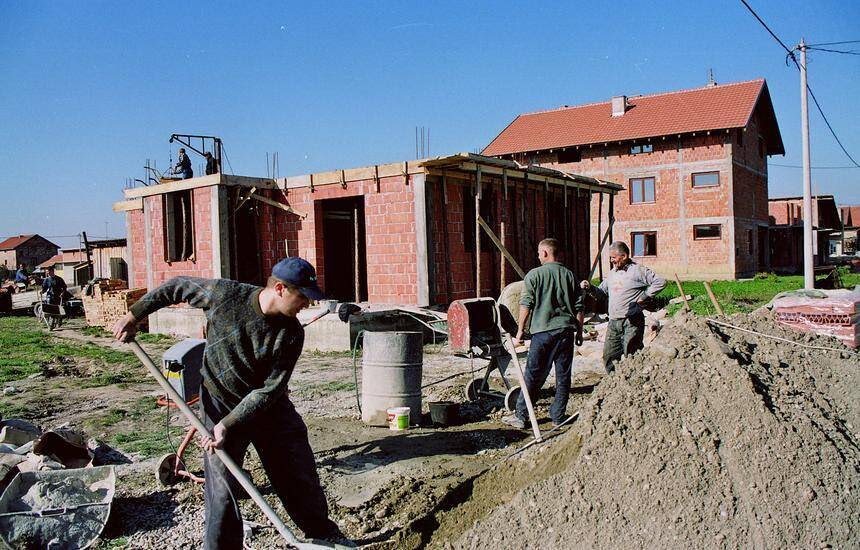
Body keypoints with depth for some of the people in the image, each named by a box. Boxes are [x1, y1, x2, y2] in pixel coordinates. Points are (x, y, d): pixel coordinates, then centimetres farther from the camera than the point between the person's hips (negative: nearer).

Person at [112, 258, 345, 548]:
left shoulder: (291, 334, -19)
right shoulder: (225, 294, -22)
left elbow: (268, 390, -18)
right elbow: (177, 286, -5)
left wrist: (229, 425, -23)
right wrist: (133, 316, 0)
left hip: (271, 407, 2)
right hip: (220, 404, -1)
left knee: (302, 479, 10)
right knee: (223, 489, -1)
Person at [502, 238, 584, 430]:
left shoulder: (534, 275, -2)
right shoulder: (569, 275, 8)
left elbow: (526, 305, -6)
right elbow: (579, 307, 9)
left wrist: (520, 331, 1)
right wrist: (579, 331, 18)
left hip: (543, 330, -3)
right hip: (567, 329, 3)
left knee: (533, 376, 2)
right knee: (563, 376, 10)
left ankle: (521, 416, 8)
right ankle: (558, 417, 16)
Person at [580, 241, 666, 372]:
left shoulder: (637, 270, -6)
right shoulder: (612, 273, 17)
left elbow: (660, 282, -10)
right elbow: (602, 292, 20)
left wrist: (644, 297, -11)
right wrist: (590, 288, 2)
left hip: (632, 322, -7)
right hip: (613, 322, 7)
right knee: (609, 356, 7)